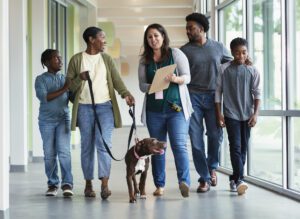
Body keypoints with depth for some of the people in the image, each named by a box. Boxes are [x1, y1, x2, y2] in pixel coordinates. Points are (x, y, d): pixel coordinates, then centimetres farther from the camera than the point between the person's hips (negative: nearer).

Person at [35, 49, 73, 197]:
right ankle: (52, 184, 12)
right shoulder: (41, 79, -1)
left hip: (63, 119, 1)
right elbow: (43, 97, -15)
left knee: (64, 151, -9)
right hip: (47, 120, -1)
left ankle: (67, 184, -9)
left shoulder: (65, 78, 9)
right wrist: (63, 89, -17)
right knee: (49, 154, 2)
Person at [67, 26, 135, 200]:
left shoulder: (107, 59, 11)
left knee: (103, 144, -11)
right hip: (84, 107, 0)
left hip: (105, 107, 1)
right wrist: (80, 78, -15)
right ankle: (88, 184, 13)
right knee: (87, 146, 4)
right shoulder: (76, 60, 5)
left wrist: (126, 94, -18)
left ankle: (105, 185, -16)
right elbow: (70, 86, 5)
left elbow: (117, 80, 0)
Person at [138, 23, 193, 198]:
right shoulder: (144, 60, 11)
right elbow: (142, 85, 9)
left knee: (179, 144, -14)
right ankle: (160, 185, 12)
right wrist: (152, 86, -13)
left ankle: (184, 182, -21)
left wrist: (176, 79, -22)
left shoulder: (176, 54, 2)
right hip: (154, 109, 4)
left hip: (176, 107, -4)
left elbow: (187, 77, -1)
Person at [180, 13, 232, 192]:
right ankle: (205, 178, 7)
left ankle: (212, 167, 30)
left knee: (216, 135, 2)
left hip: (213, 96, 1)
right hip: (193, 96, -1)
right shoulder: (185, 50, 3)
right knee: (196, 137, -2)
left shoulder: (219, 47, 7)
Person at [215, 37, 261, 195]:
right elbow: (218, 91, 1)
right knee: (235, 146, -11)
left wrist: (255, 113, -4)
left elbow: (257, 93, 3)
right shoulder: (224, 69, -2)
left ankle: (234, 177, 18)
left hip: (247, 114, 2)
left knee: (243, 147, 7)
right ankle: (239, 179, -17)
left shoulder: (252, 70, 2)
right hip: (231, 114, -2)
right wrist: (219, 114, -2)